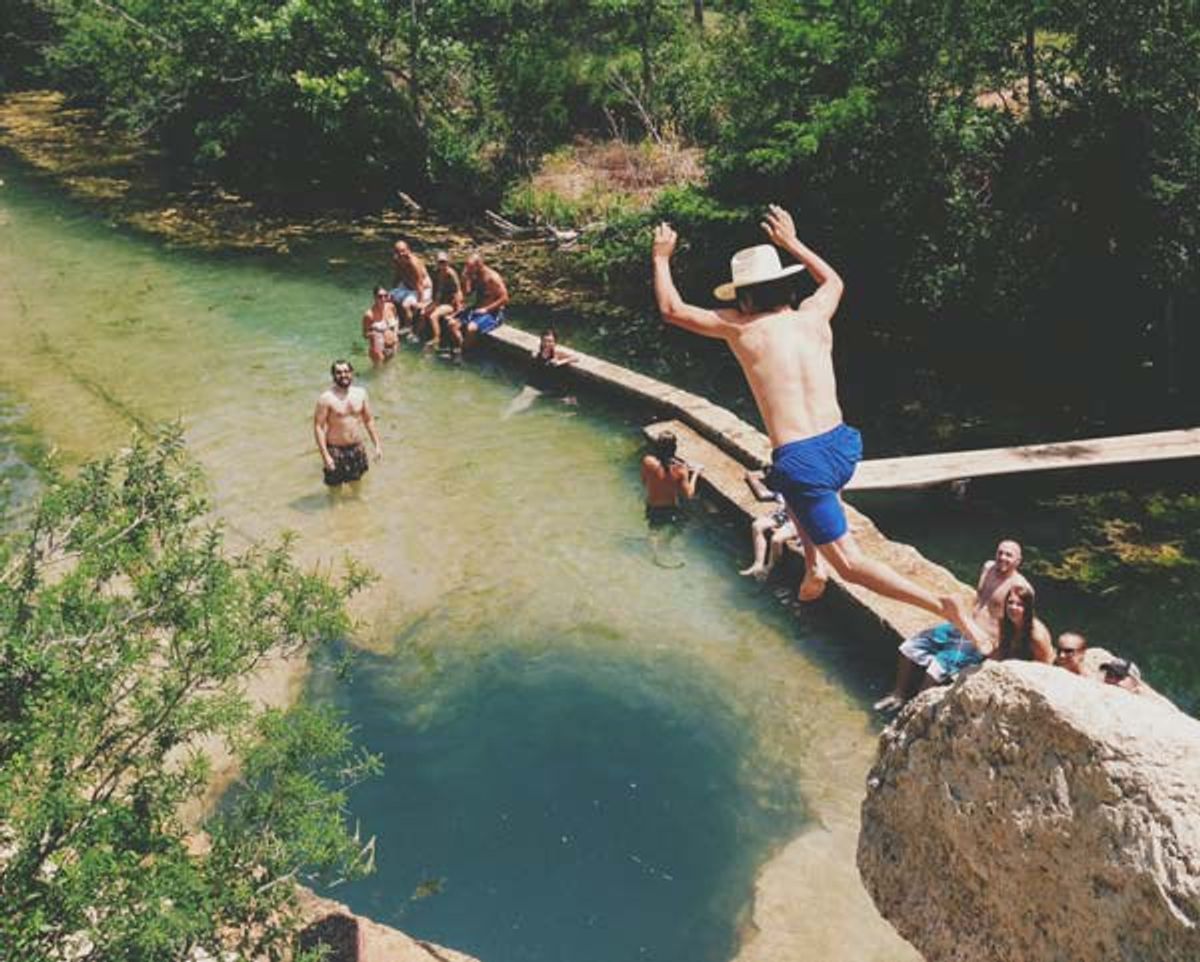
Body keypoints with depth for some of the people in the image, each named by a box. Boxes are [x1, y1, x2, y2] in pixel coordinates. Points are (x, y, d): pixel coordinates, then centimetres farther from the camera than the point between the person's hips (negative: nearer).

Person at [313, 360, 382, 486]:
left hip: (357, 449, 5)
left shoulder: (360, 394, 2)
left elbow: (369, 420, 10)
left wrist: (377, 445, 6)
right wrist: (325, 455, -21)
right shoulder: (326, 398, -14)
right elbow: (318, 427, -14)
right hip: (336, 450, -5)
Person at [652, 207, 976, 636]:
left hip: (801, 461, -6)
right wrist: (792, 242, 42)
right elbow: (834, 281, 34)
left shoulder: (741, 328, -3)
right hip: (841, 445, 6)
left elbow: (671, 309, 10)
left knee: (851, 564, 0)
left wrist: (661, 258, 24)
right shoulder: (814, 315, 8)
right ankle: (814, 562, 29)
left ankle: (941, 604, -15)